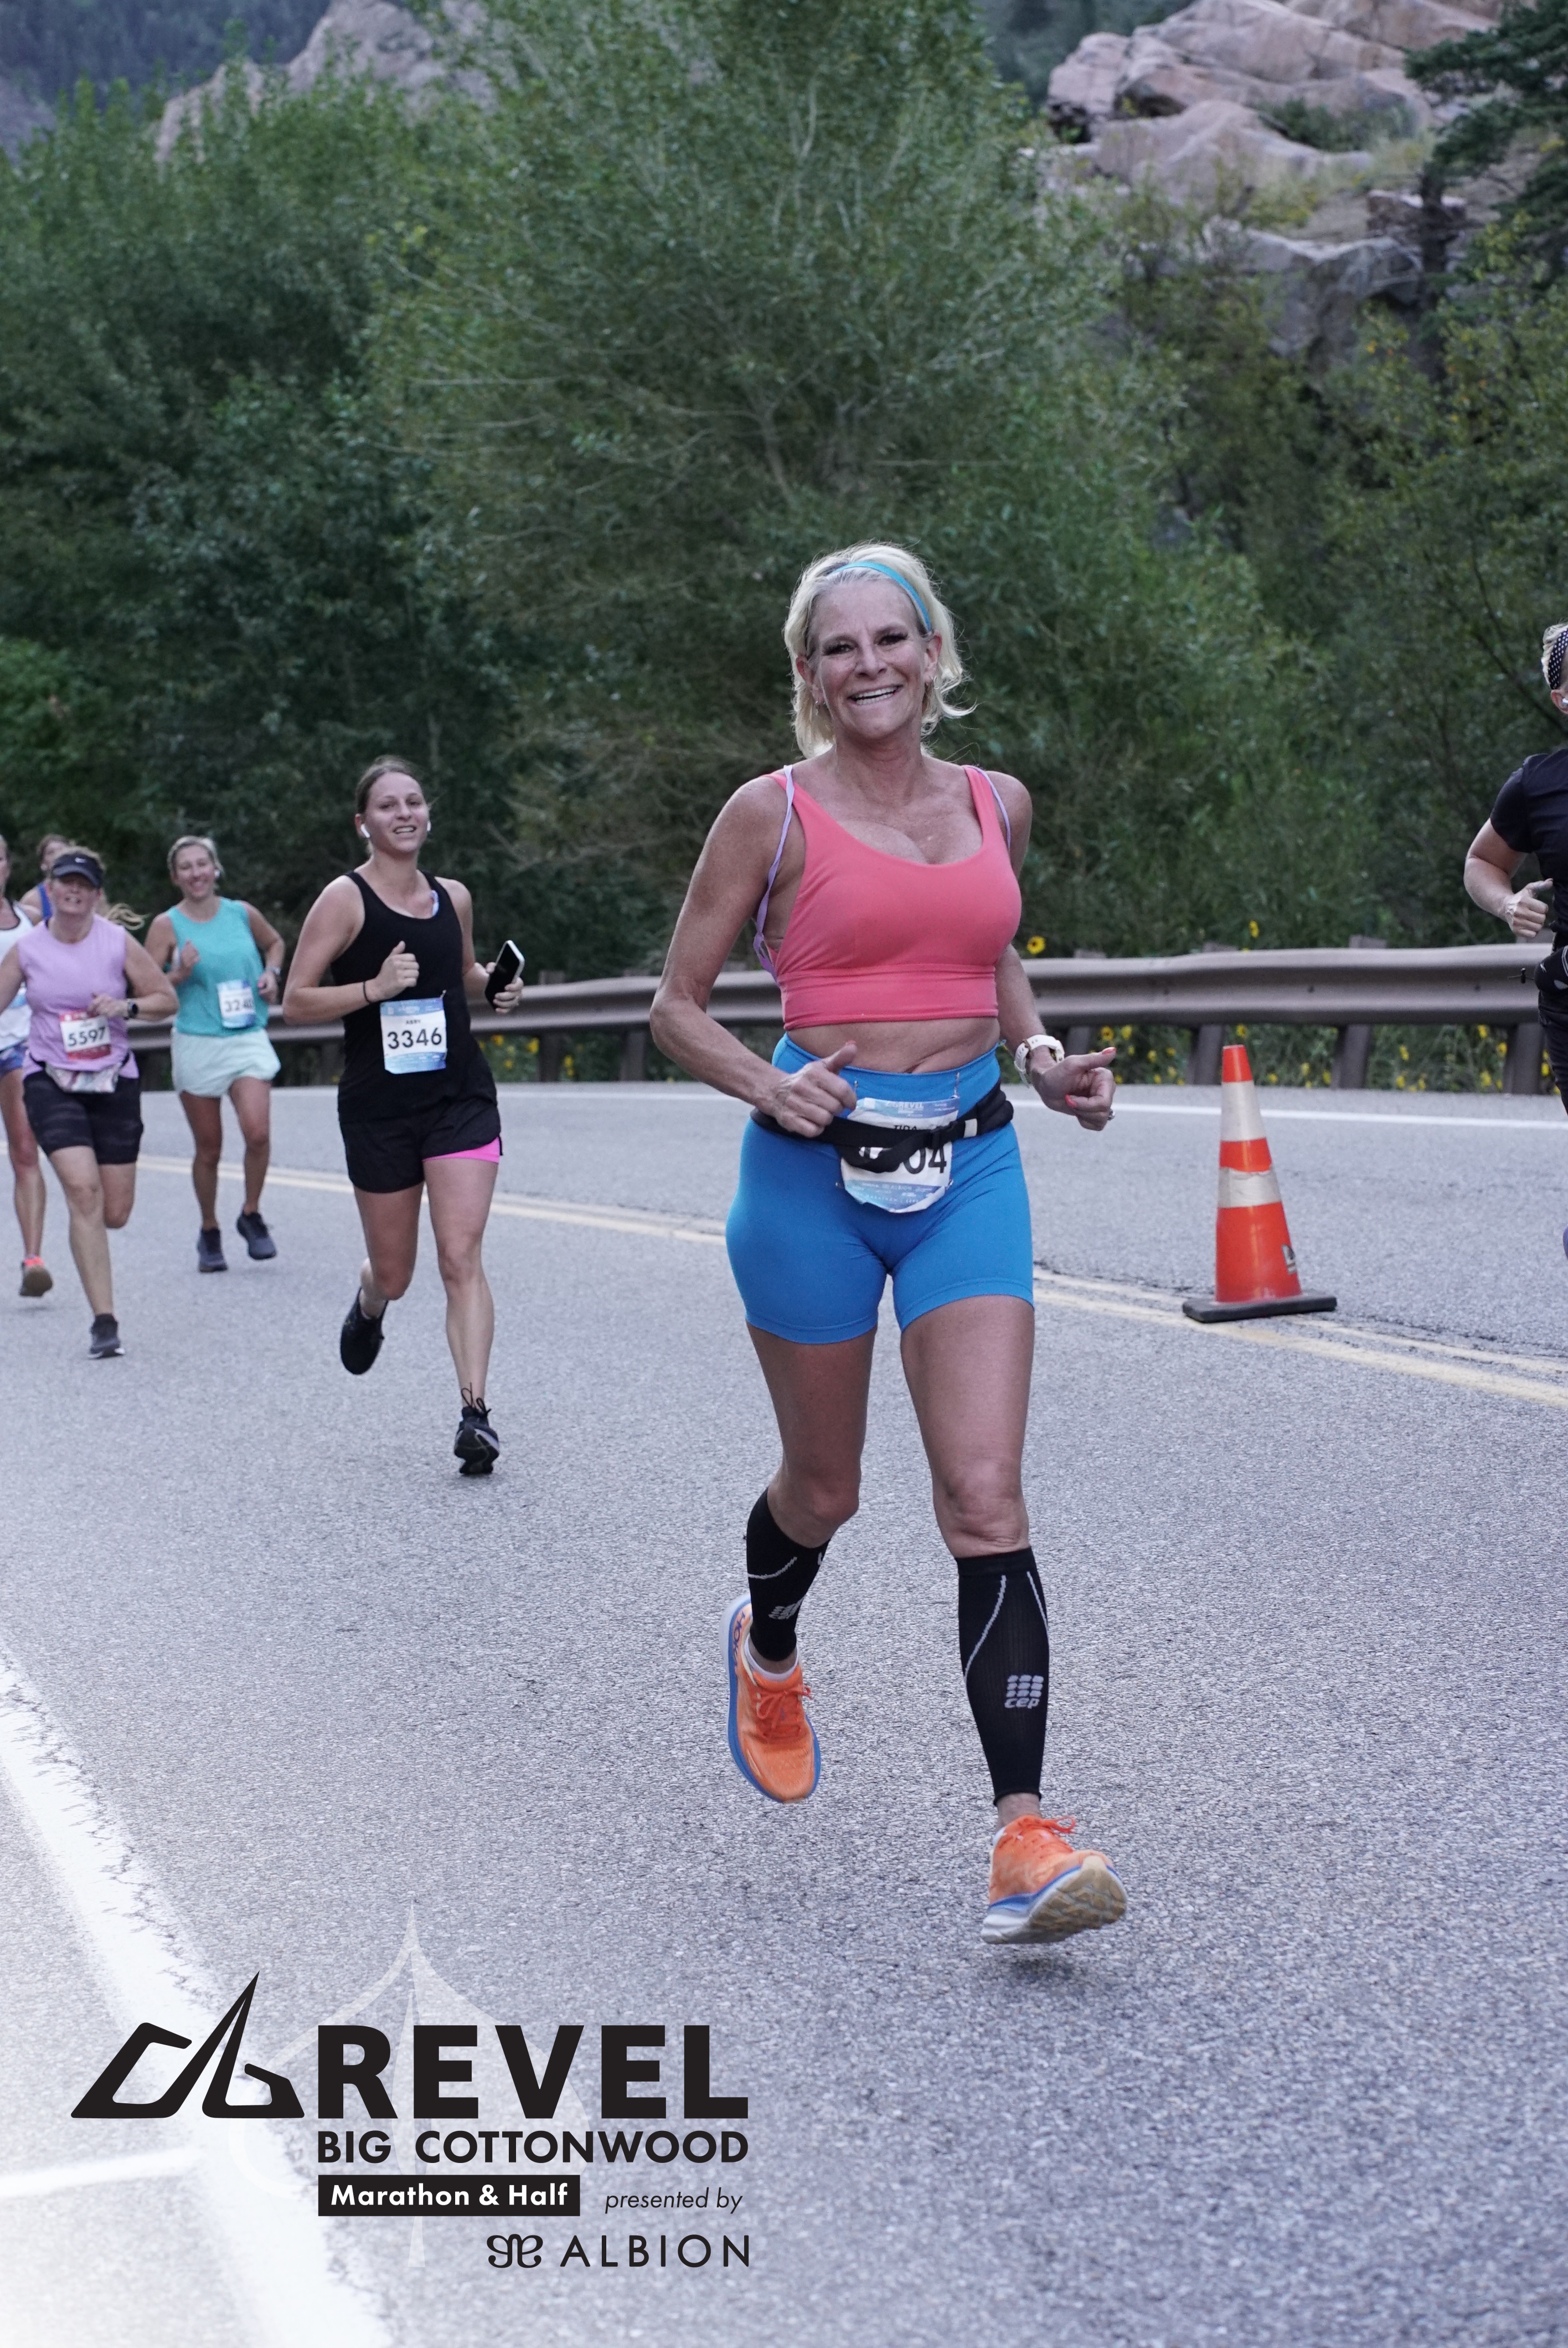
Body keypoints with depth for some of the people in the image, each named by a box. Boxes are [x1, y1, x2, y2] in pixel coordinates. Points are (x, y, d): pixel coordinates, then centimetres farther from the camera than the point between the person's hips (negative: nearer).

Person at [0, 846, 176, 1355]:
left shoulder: (118, 943, -2)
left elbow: (167, 999, 3)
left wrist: (125, 1006, -14)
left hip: (114, 1083, 1)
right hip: (51, 1083, -1)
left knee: (114, 1213, 3)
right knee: (83, 1190, -21)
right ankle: (104, 1322, -17)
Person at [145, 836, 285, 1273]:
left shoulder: (243, 914, 6)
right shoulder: (167, 925, -1)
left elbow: (274, 943, 27)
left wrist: (271, 974, 8)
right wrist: (180, 974, -17)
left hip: (248, 1038, 1)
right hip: (196, 1044, -1)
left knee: (257, 1132, -18)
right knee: (208, 1149, 4)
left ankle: (251, 1217, 4)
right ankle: (209, 1233, 23)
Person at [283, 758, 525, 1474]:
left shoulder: (454, 898, 8)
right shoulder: (345, 899, -6)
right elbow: (296, 1000, -9)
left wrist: (496, 983, 6)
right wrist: (374, 988, -21)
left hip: (460, 1098, 2)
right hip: (378, 1109, -2)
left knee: (462, 1257, -12)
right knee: (394, 1272, 10)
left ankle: (475, 1411, -13)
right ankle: (369, 1304, 48)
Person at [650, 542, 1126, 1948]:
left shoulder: (997, 805, 8)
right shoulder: (775, 814, -3)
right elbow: (678, 1007, 1)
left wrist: (1043, 1056, 7)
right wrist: (767, 1087, -17)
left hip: (969, 1167, 2)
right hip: (816, 1172, -2)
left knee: (986, 1496, -9)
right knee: (825, 1490, 13)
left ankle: (1025, 1840, -10)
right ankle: (769, 1653, 48)